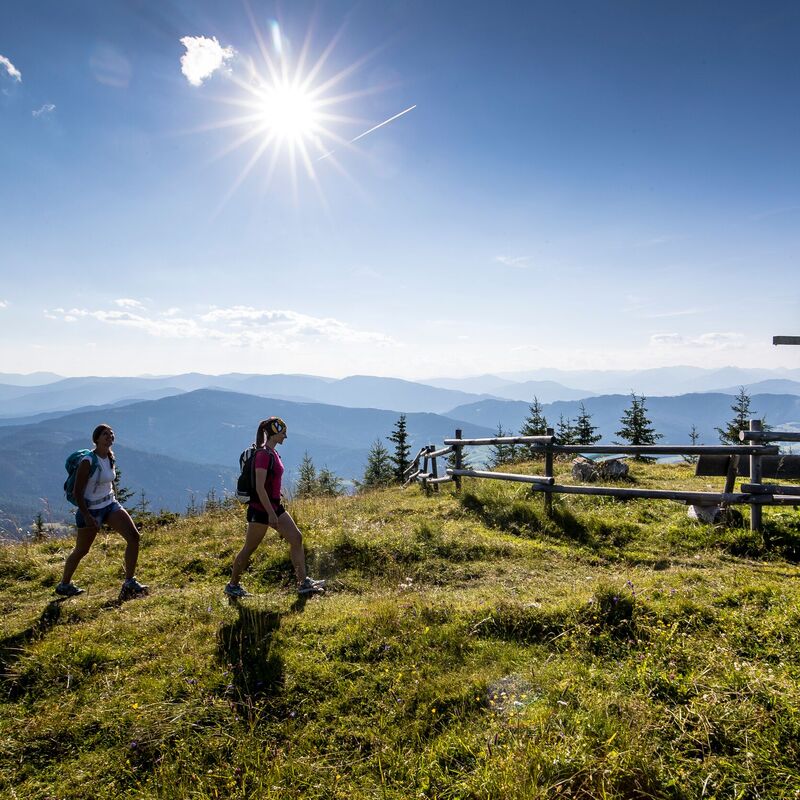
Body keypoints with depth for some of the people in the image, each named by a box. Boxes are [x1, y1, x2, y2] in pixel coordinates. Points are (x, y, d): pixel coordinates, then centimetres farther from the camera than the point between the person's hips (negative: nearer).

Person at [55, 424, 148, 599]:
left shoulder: (110, 458, 3)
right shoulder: (88, 461, -18)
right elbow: (77, 492, -17)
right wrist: (86, 516, -21)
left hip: (110, 505, 6)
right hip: (90, 509, -6)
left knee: (134, 536, -11)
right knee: (81, 550, 11)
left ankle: (129, 583, -5)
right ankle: (64, 585, 37)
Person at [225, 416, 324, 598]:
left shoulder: (273, 453, 10)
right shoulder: (263, 454, -18)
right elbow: (259, 487, -23)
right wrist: (271, 513, -23)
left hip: (275, 506, 9)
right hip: (261, 508, -9)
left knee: (296, 538, 1)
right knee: (249, 548, 5)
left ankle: (303, 583, 2)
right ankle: (232, 585, 23)